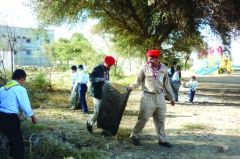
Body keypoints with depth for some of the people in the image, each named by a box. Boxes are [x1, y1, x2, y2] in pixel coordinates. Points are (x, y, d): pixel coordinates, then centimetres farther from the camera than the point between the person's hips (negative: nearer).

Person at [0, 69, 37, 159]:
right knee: (18, 143, 5)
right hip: (11, 118, -8)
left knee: (12, 138, 29)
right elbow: (25, 106, -8)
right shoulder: (20, 89, -9)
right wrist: (33, 117, 8)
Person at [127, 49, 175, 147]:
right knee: (143, 118, -1)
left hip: (160, 97, 4)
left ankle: (162, 140, 23)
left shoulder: (163, 69, 2)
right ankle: (134, 136, 16)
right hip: (148, 97, -4)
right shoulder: (145, 68, -8)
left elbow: (167, 84, 11)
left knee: (160, 120, 12)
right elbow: (138, 81, -1)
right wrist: (131, 87, -19)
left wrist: (172, 98, 14)